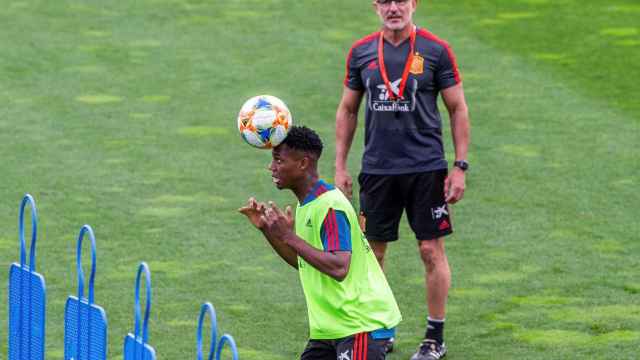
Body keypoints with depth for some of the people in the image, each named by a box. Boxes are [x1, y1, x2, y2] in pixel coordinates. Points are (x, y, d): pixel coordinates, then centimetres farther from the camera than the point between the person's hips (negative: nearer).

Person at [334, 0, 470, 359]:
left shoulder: (436, 50, -4)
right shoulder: (361, 52, 5)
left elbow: (458, 109, 0)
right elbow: (347, 110, 13)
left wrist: (460, 166, -5)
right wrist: (340, 167, 8)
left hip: (426, 168, -3)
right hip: (377, 168, 3)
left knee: (432, 250, 0)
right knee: (373, 251, 6)